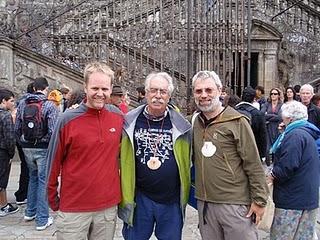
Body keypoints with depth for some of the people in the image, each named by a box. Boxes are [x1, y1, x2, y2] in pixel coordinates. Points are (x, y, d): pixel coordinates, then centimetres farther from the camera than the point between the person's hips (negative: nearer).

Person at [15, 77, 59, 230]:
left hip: (27, 148, 5)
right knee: (43, 180, 4)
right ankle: (42, 220, 10)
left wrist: (23, 144, 17)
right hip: (43, 148, -5)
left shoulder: (22, 104, 4)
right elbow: (53, 130, -19)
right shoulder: (49, 105, -12)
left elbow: (17, 128, 5)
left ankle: (30, 212, 32)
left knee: (33, 177, 22)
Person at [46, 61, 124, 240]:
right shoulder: (67, 120, -12)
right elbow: (54, 163, -4)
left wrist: (121, 190, 10)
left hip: (109, 206, 3)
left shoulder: (118, 116, -1)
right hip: (73, 209, -3)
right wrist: (53, 199, 3)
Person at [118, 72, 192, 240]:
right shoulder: (130, 122, -4)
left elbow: (188, 159, 7)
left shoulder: (180, 125, -2)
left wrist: (185, 193, 6)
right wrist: (124, 194, 0)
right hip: (139, 198, 0)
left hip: (172, 199, 1)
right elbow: (119, 157, 3)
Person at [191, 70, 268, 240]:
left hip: (235, 203, -5)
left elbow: (254, 165, -9)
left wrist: (259, 200, -9)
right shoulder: (196, 122, 6)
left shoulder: (236, 121, -9)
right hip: (204, 203, 5)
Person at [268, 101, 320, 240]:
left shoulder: (295, 135, -18)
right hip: (308, 198, 10)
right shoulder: (308, 133, 14)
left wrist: (273, 176, -10)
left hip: (294, 199, -10)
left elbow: (288, 166, -25)